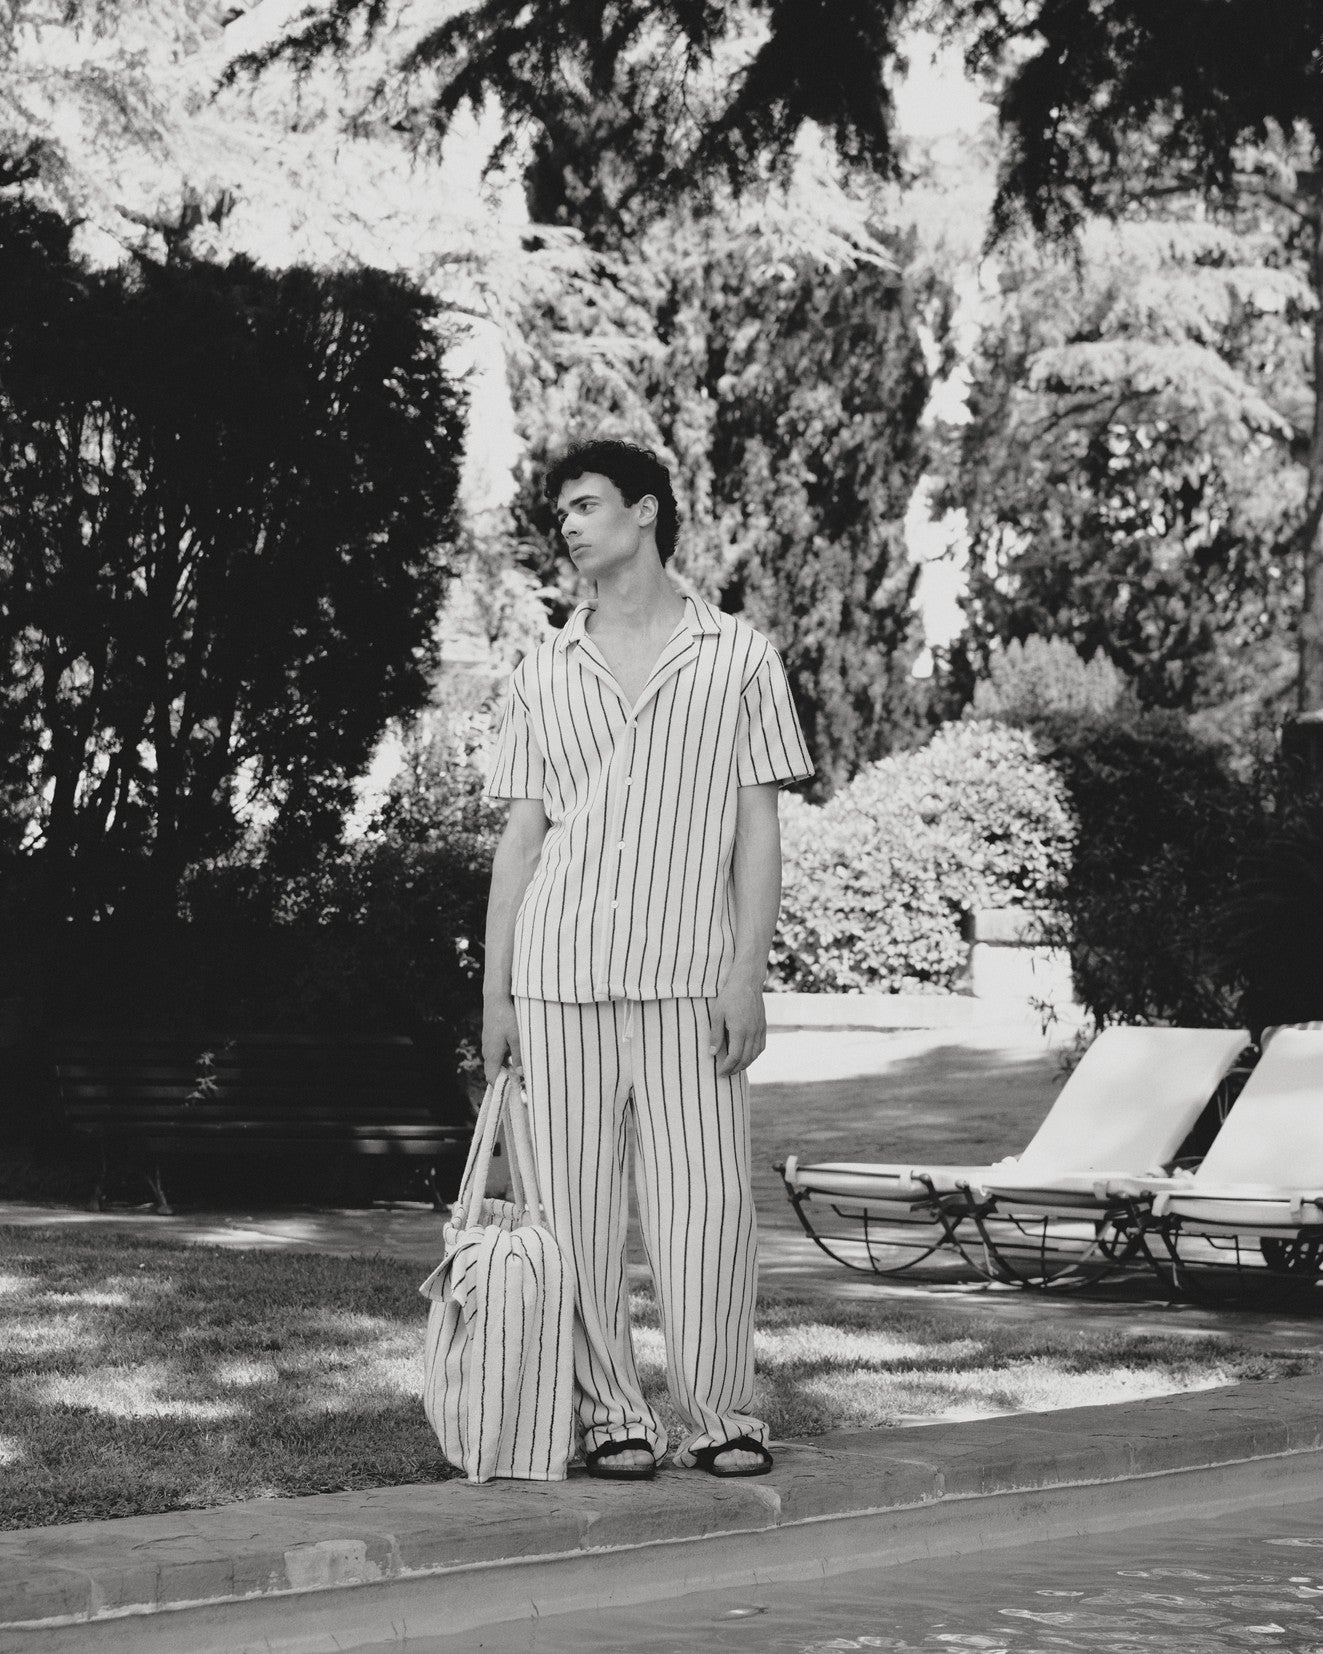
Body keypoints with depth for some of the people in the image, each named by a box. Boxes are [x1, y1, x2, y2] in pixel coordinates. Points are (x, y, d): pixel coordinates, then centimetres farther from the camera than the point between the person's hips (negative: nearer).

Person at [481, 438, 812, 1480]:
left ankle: (722, 1416, 6)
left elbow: (759, 827, 2)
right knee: (578, 1202, 3)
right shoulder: (544, 673, 12)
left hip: (687, 976, -3)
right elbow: (521, 837, 13)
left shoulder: (738, 657, 5)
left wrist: (748, 977, -6)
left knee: (709, 1201, -5)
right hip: (559, 973, 3)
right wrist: (495, 992, 7)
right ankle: (613, 1414, 12)